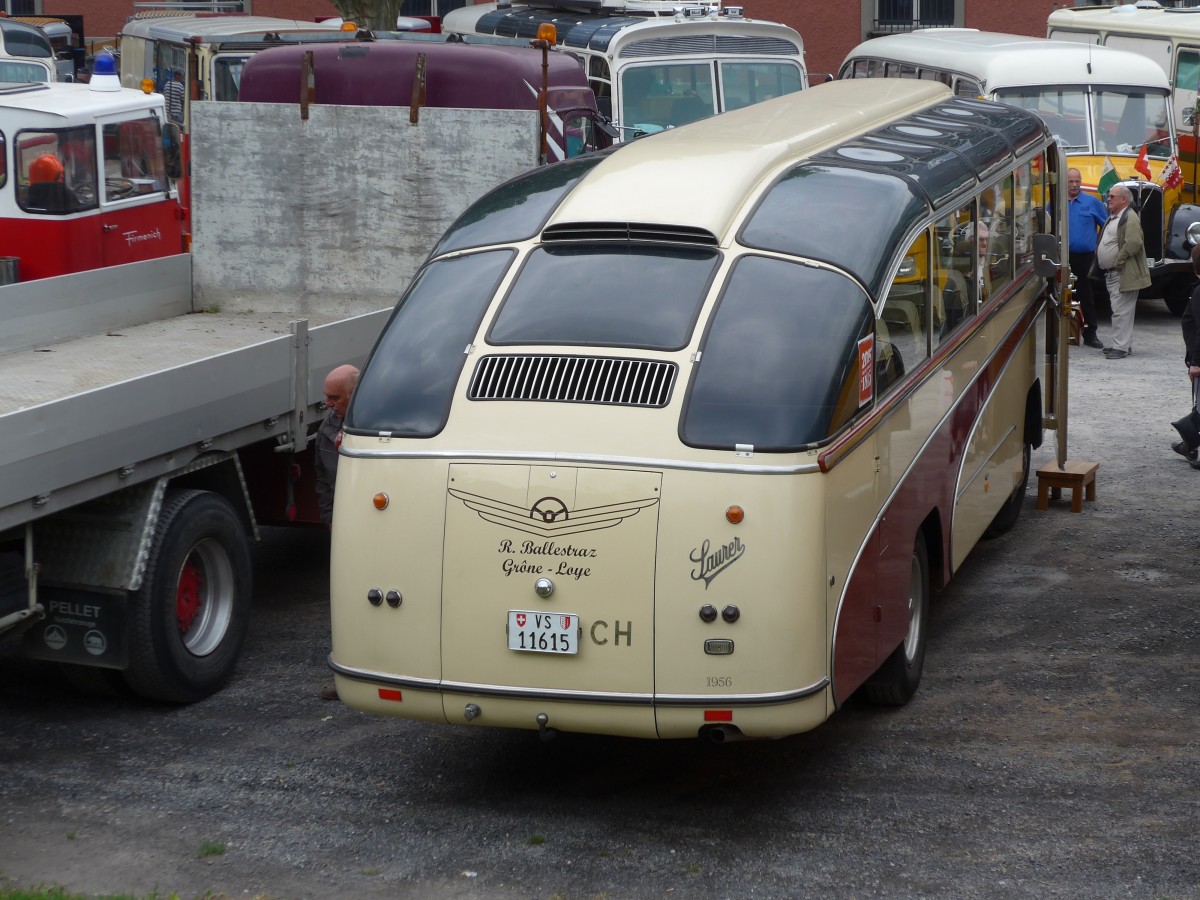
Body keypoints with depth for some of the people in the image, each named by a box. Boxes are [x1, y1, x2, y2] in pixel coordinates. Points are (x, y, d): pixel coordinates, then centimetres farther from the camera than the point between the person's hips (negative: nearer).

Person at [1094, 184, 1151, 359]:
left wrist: (1117, 261, -19)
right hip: (1112, 273, 10)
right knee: (1120, 311, 15)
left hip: (1123, 274, -10)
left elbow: (1134, 243, -23)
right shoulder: (1113, 218, 18)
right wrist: (1104, 263, 13)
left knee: (1121, 311, -11)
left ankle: (1121, 347, -11)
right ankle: (1123, 344, 22)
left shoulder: (1130, 217, -13)